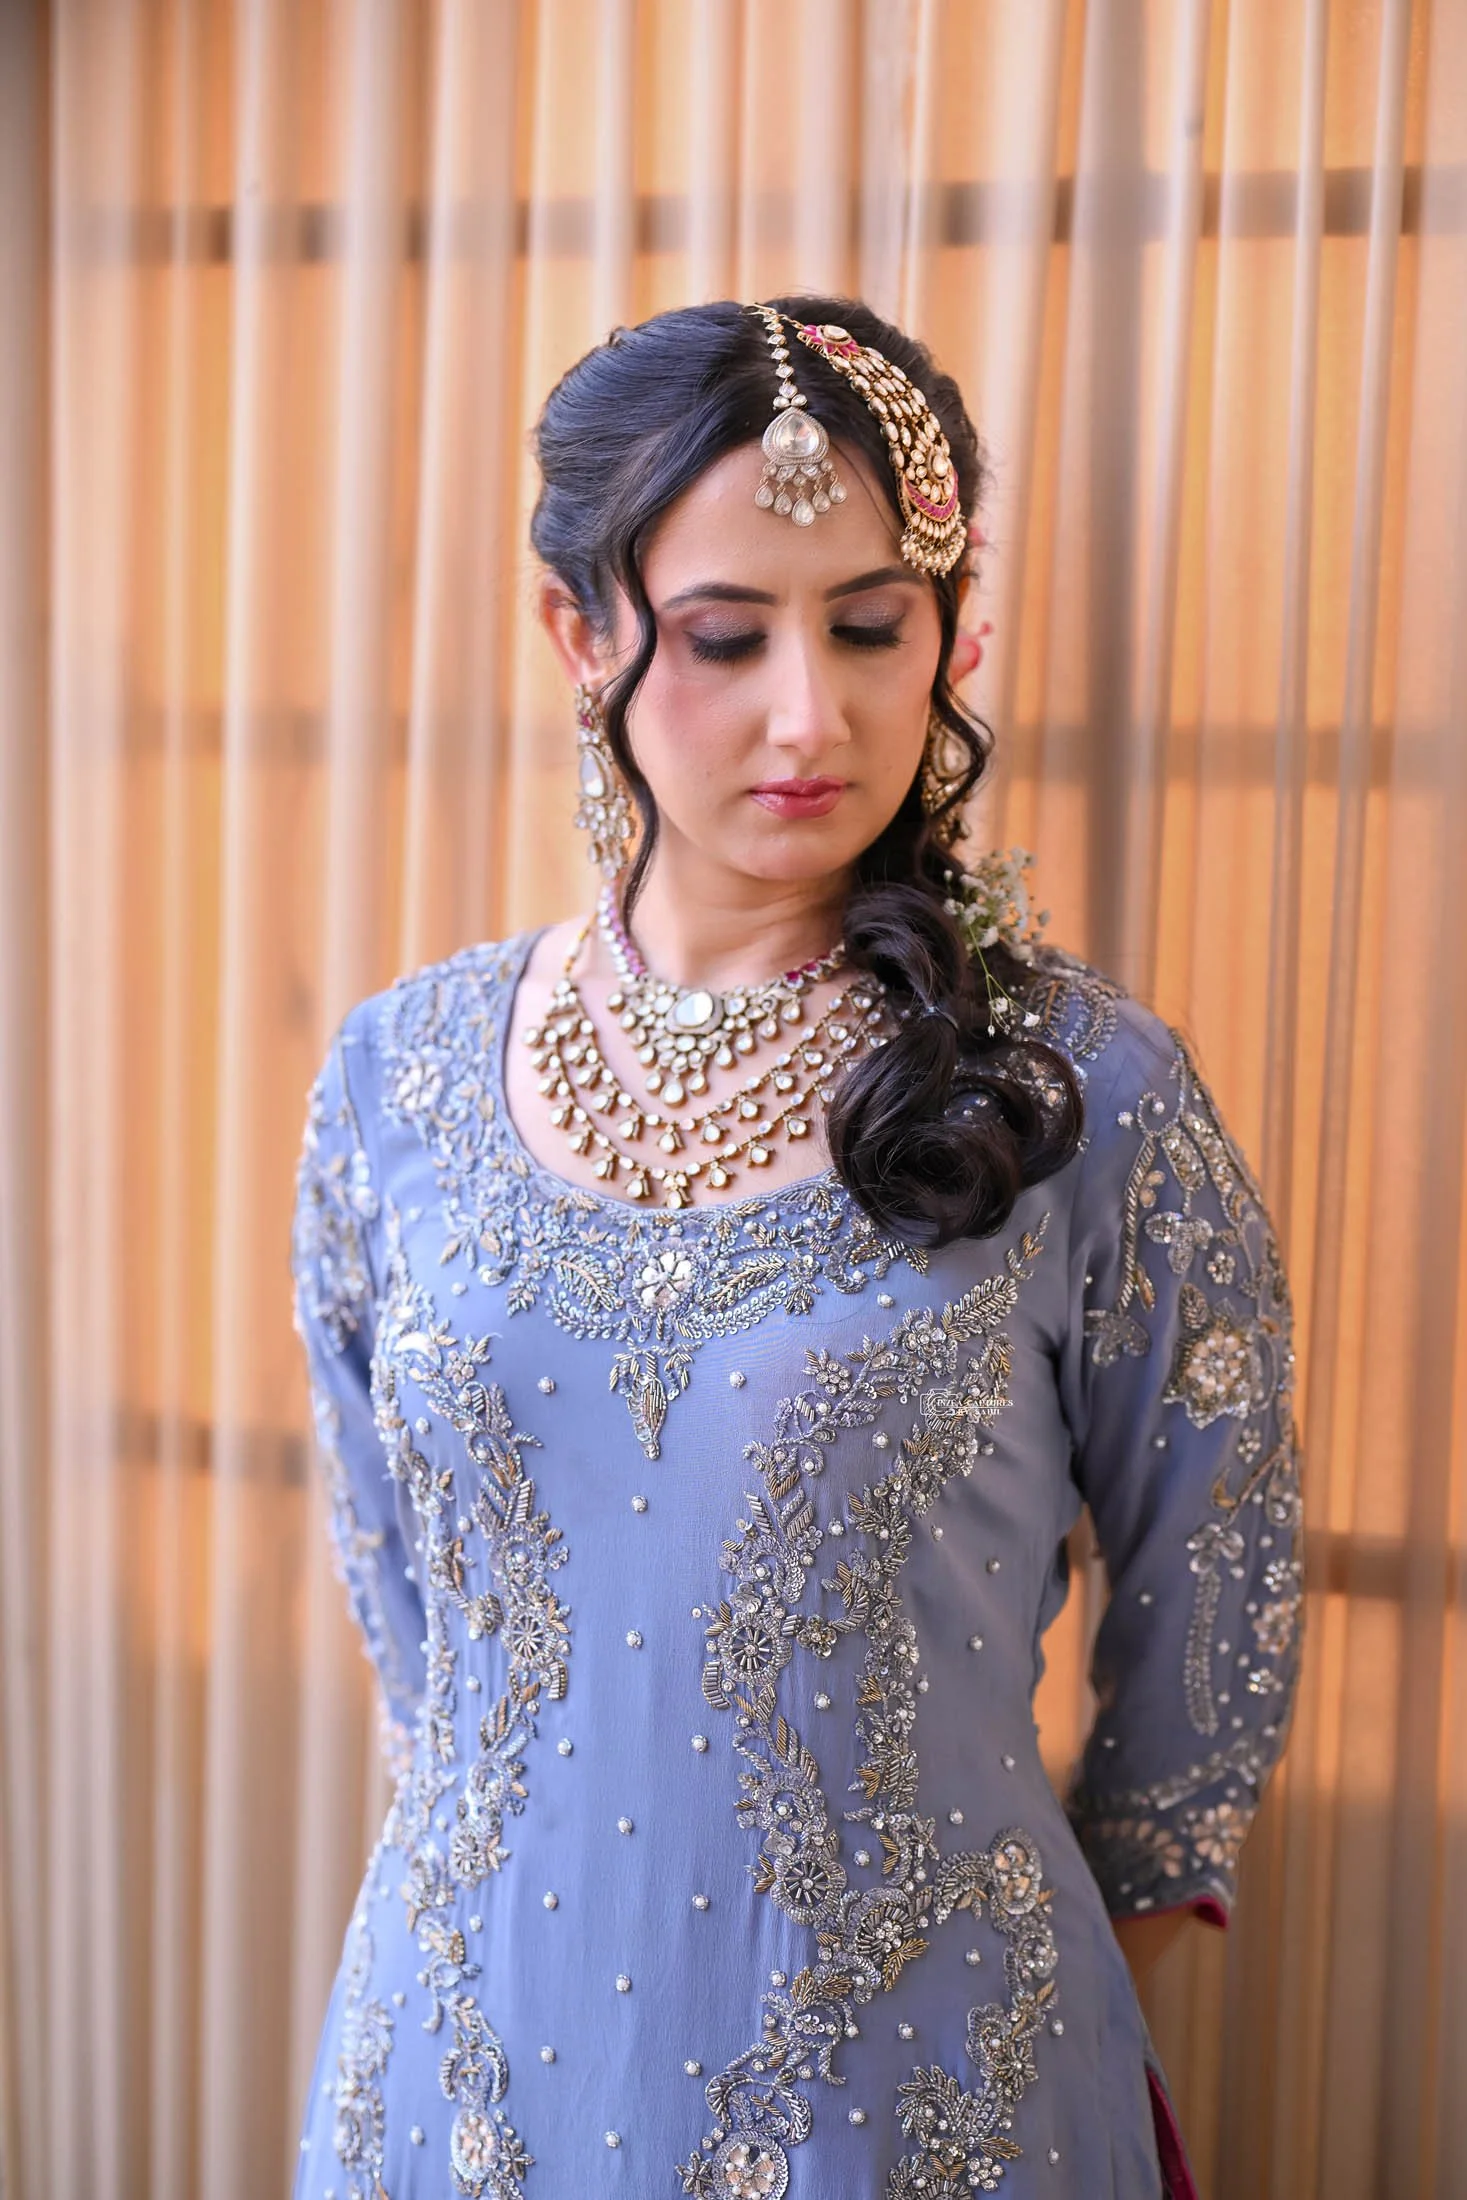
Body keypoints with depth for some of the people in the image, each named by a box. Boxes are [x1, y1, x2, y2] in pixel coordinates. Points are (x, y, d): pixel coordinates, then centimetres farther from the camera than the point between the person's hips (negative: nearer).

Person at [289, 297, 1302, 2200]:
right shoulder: (400, 1074, -5)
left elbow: (1210, 1623, -2)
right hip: (479, 2042, 3)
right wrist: (525, 1837, 13)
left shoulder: (1091, 1098, -13)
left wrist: (1063, 1962, 7)